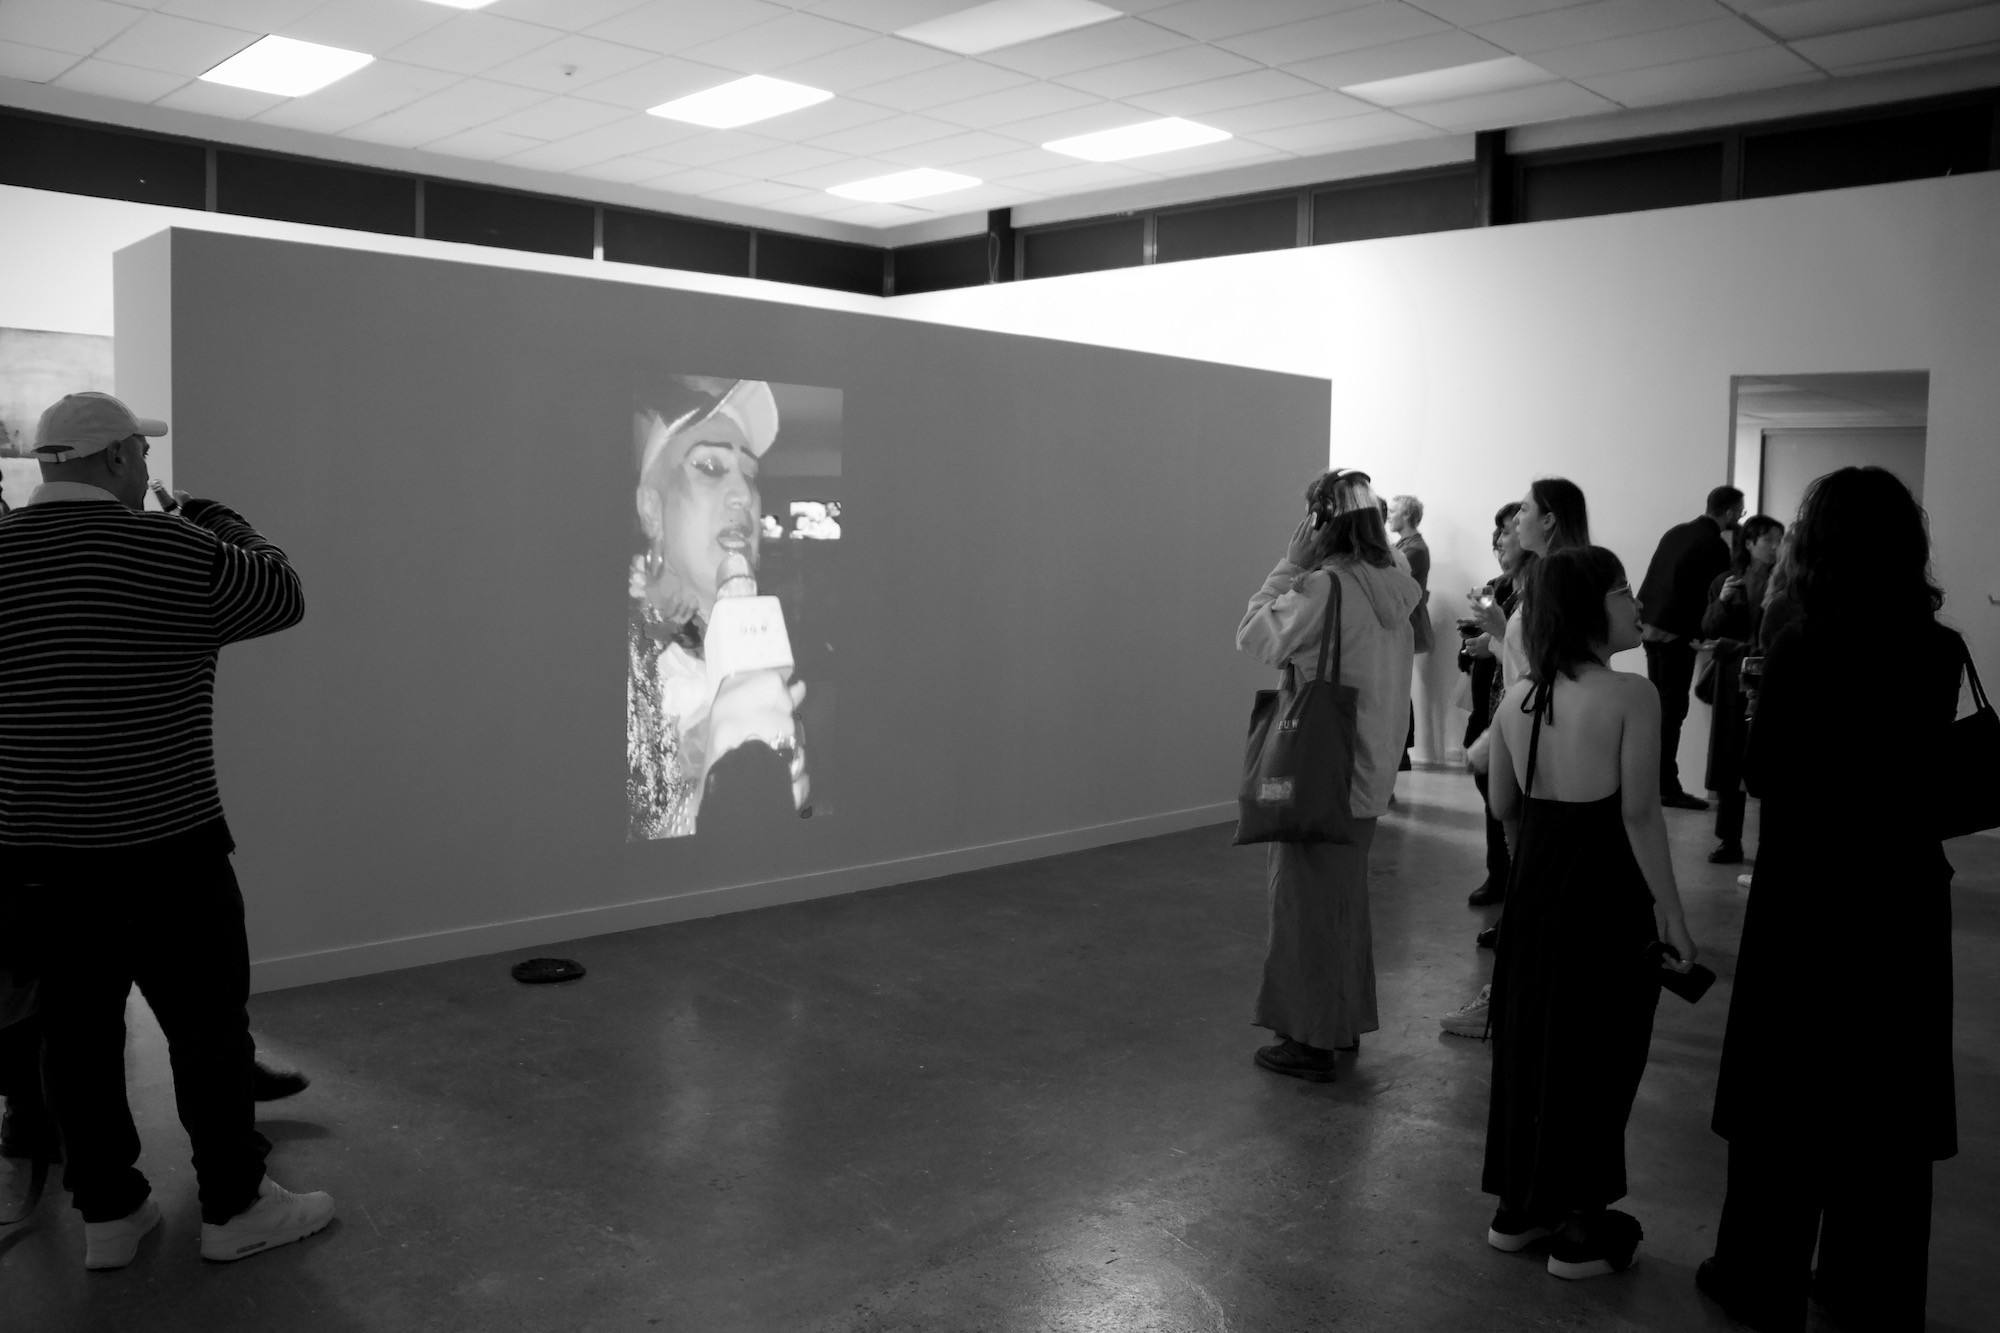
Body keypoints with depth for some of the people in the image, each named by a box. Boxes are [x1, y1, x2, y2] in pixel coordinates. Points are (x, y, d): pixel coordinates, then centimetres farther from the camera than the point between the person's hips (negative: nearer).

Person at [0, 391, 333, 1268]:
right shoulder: (174, 552, -13)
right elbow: (281, 597, 0)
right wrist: (227, 527, 15)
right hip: (163, 846, -5)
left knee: (78, 1029, 13)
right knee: (208, 1027, 7)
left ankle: (107, 1213, 24)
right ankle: (233, 1206, 18)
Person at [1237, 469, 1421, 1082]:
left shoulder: (1325, 586, -21)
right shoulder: (1394, 588, 3)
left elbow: (1254, 637, -14)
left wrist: (1289, 566, -9)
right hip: (1369, 772, 8)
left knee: (1308, 901, 4)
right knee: (1344, 899, 20)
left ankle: (1311, 1041, 12)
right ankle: (1345, 1023, 32)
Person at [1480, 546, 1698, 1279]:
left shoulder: (1517, 696, 3)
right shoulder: (1630, 694, -16)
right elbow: (1639, 815, -17)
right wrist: (1669, 908, -9)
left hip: (1535, 885, 6)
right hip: (1604, 891, -6)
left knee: (1530, 1038, 16)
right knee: (1594, 1052, 6)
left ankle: (1517, 1207, 28)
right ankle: (1581, 1229, 16)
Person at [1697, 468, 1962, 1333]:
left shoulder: (1800, 646, -16)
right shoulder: (1940, 651, -5)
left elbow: (1761, 775, -9)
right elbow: (1925, 767, 3)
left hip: (1808, 893, -3)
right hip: (1903, 896, 4)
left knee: (1791, 1090, 10)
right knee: (1886, 1096, 16)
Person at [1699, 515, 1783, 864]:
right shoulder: (1724, 582, 8)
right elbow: (1707, 631, 4)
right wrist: (1722, 602, -11)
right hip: (1733, 682, 2)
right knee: (1730, 763, 3)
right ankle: (1729, 841, 10)